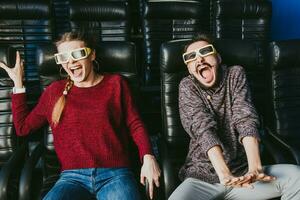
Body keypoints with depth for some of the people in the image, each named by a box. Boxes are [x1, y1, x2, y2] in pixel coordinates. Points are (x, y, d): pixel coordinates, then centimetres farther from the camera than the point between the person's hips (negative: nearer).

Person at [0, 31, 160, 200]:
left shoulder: (115, 83, 10)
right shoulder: (55, 91, 14)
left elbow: (135, 124, 7)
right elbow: (23, 127, 18)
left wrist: (148, 157, -10)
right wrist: (18, 83, 16)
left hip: (115, 174, -1)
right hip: (73, 177, 1)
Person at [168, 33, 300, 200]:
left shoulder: (235, 74, 4)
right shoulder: (187, 86, 0)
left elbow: (246, 118, -11)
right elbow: (203, 127, -15)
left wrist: (255, 167, -27)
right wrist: (223, 173, -30)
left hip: (242, 173, 2)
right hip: (202, 178, -1)